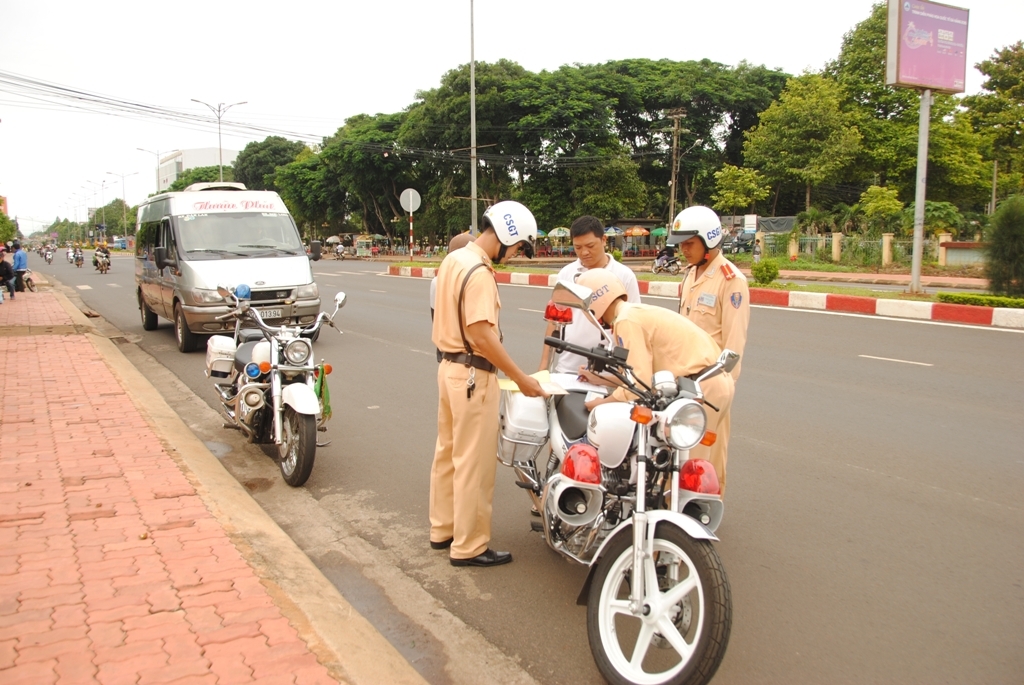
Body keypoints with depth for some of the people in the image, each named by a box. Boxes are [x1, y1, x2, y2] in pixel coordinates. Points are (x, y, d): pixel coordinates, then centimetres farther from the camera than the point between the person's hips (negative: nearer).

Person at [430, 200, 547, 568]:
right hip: (473, 374, -10)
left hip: (449, 365, 10)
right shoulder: (479, 272, -20)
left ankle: (443, 529, 31)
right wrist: (521, 379, -22)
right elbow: (482, 335, -26)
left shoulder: (454, 259, 10)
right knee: (474, 464, 0)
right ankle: (469, 547, 9)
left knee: (448, 453, 18)